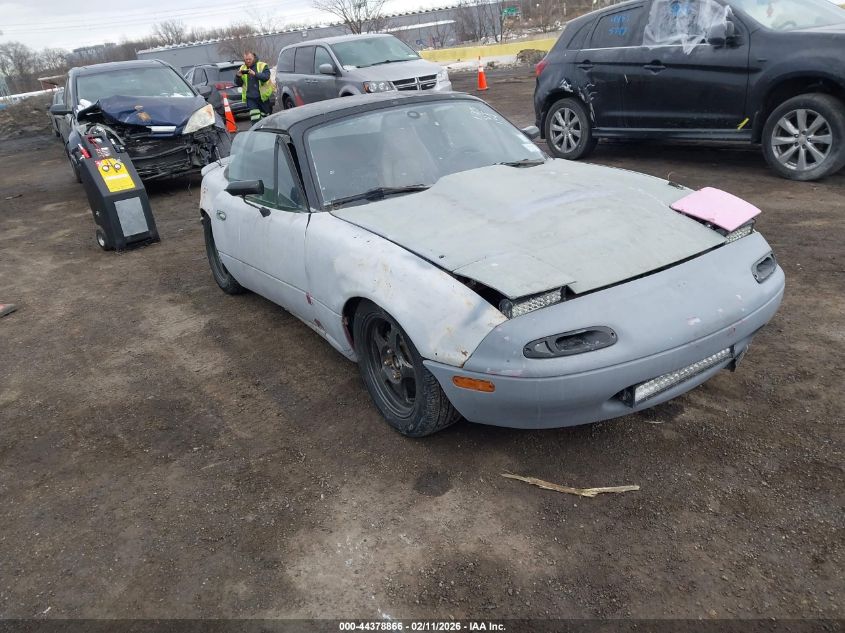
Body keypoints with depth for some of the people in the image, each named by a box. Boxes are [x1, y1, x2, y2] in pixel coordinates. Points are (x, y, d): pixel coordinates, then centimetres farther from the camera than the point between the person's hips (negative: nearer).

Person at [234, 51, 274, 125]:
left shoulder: (262, 66, -1)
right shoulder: (242, 68, 10)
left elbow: (266, 77, -19)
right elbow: (238, 83, 10)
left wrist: (255, 74, -31)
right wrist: (238, 76, -12)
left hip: (263, 96, -2)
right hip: (250, 98, 2)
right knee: (254, 118, -9)